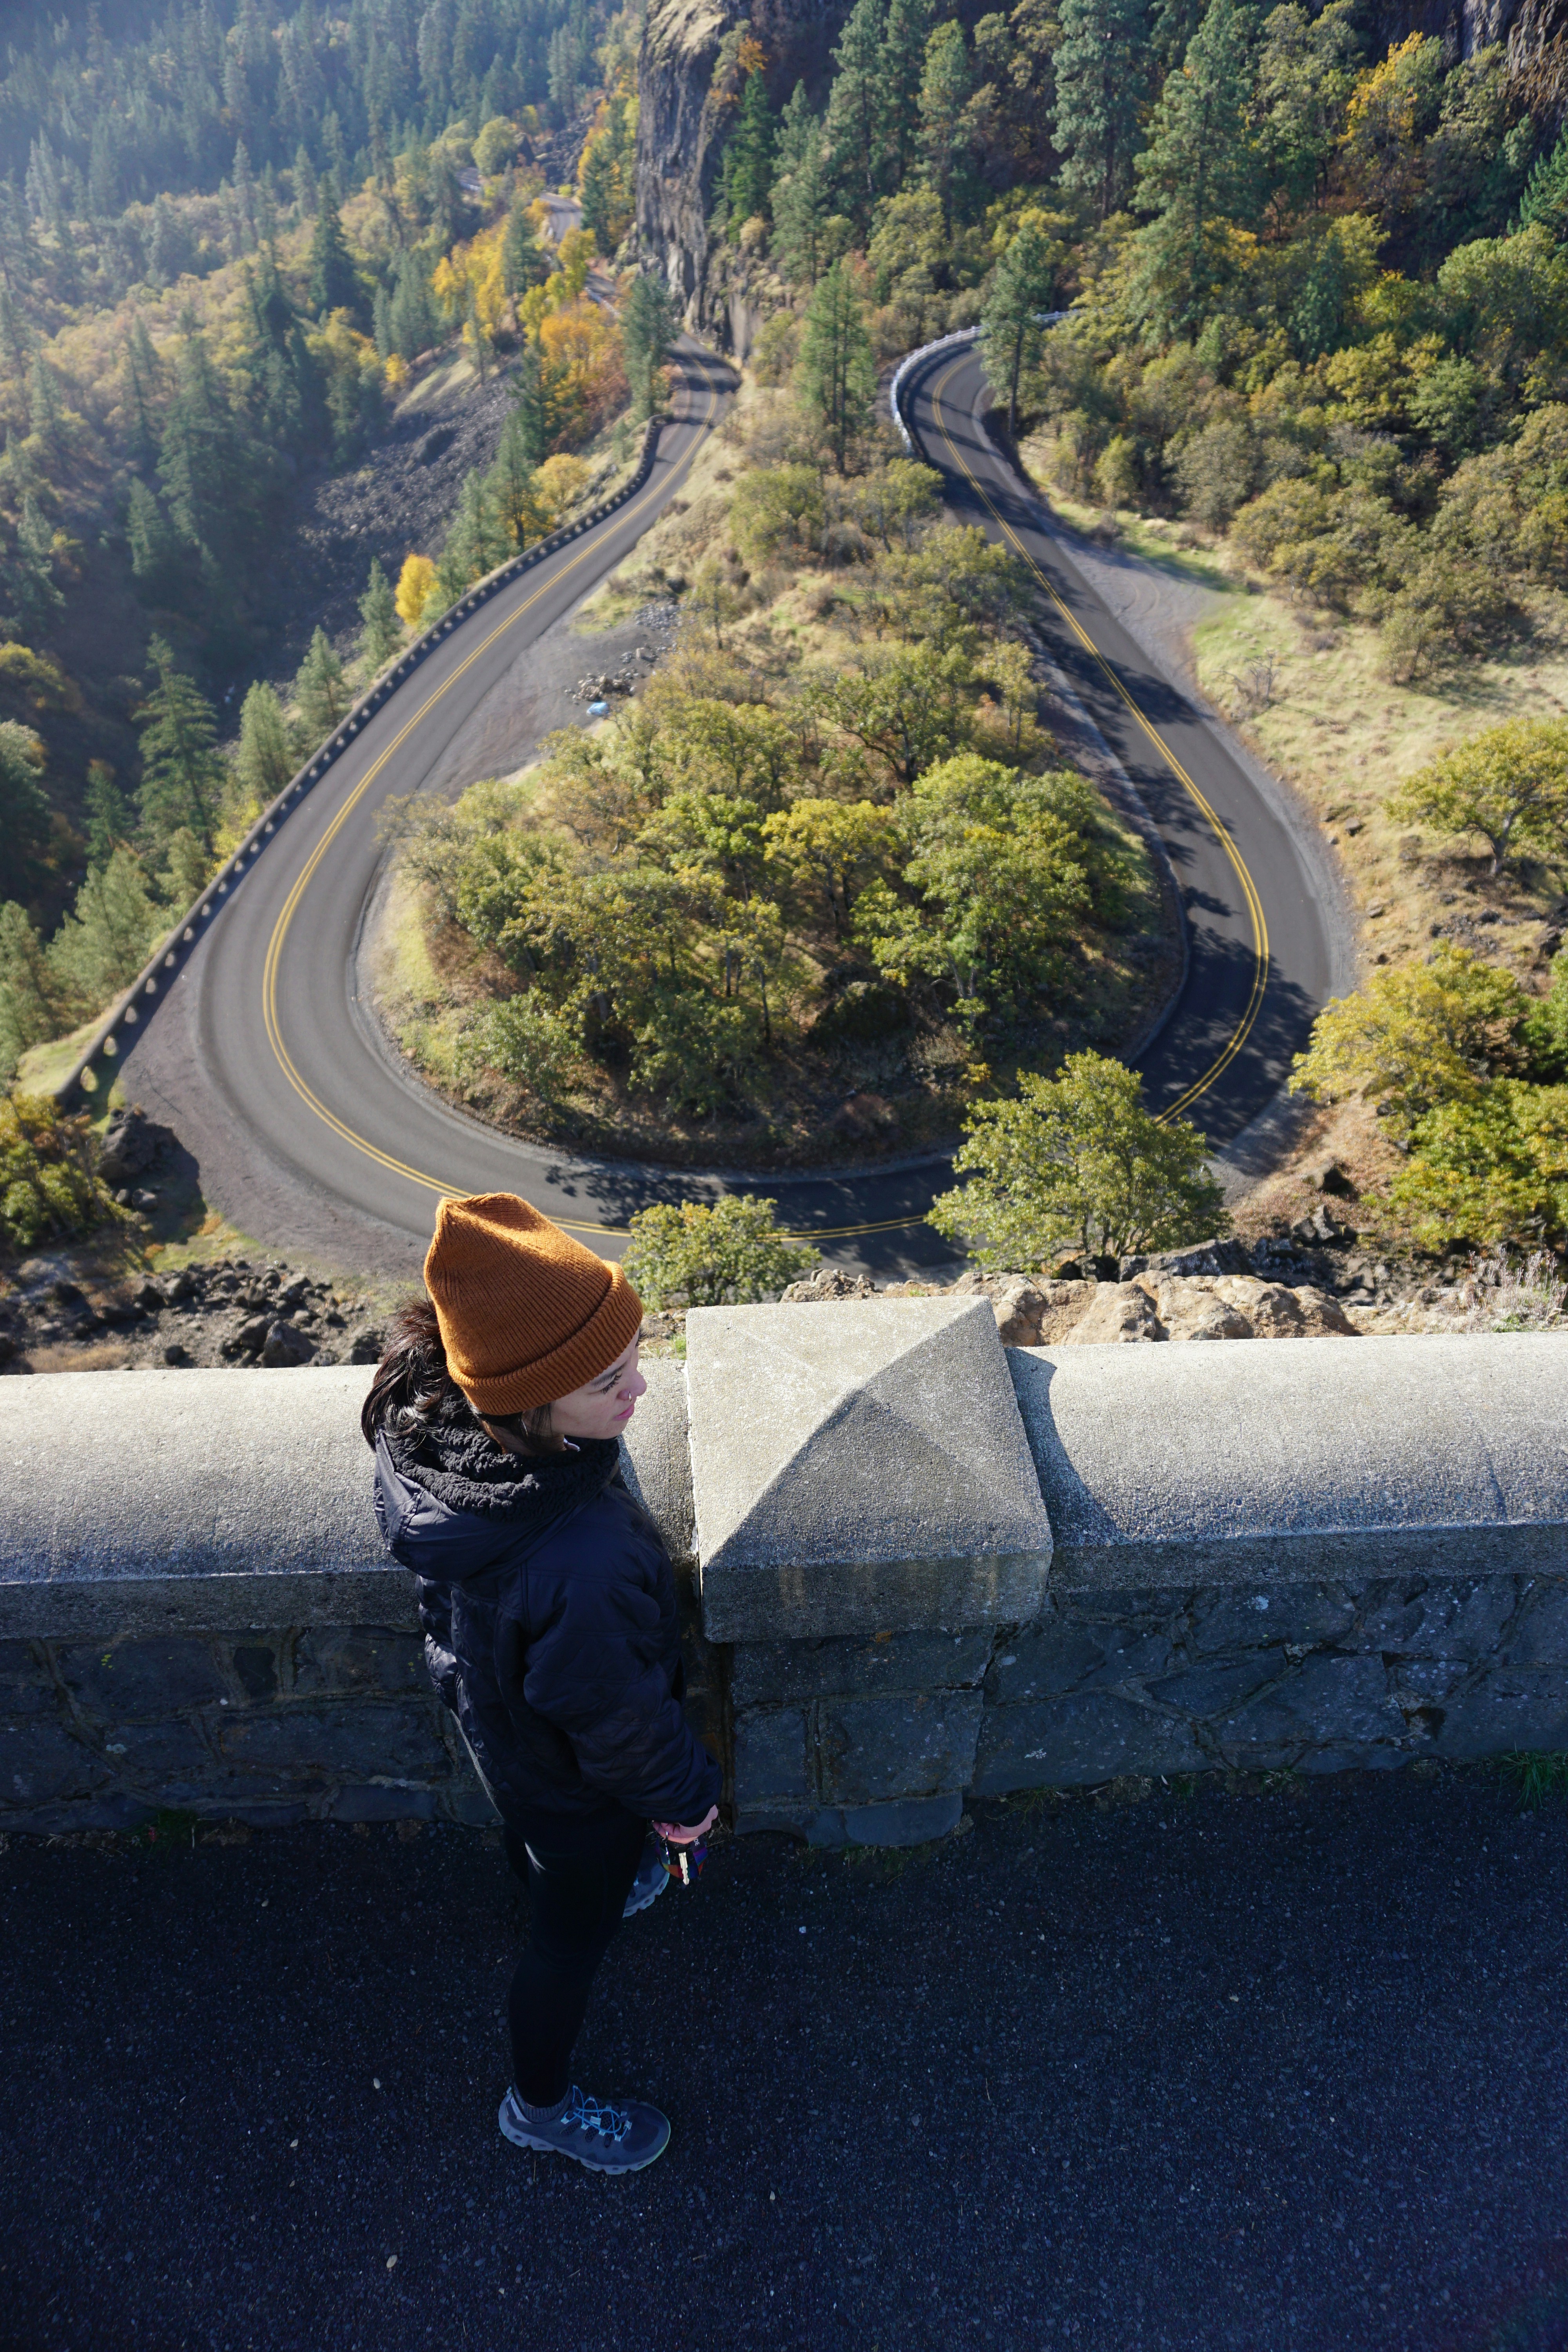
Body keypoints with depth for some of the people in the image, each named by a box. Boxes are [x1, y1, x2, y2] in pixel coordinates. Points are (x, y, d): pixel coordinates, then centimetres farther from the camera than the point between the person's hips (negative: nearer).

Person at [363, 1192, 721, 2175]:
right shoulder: (579, 1571, -49)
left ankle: (603, 1885, 73)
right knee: (573, 1938, 26)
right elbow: (615, 1717, -30)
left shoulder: (434, 1414, -29)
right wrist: (686, 1791, -8)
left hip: (493, 1714, 6)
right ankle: (542, 2104, 56)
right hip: (574, 1783, -6)